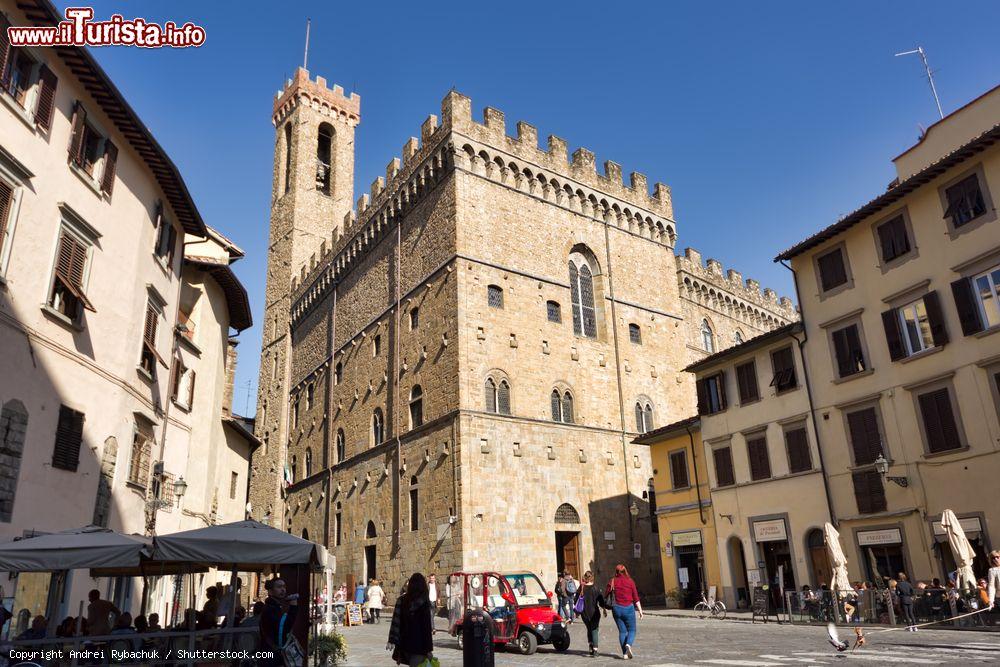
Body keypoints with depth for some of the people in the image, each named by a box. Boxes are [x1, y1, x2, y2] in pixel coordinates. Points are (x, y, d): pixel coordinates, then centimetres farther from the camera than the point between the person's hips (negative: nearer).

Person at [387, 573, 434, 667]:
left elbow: (396, 621, 1)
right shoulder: (424, 603, -13)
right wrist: (429, 648, -9)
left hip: (404, 642, 5)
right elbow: (427, 627, -13)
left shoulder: (401, 600, 1)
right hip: (419, 644, -5)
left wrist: (392, 640, 5)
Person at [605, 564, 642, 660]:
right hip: (629, 608, -1)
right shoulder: (630, 581, -2)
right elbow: (636, 597, -3)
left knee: (622, 631, 10)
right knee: (631, 630, 10)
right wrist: (640, 610, 1)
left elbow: (606, 595, 2)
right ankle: (628, 645, -17)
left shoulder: (612, 582, 1)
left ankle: (625, 653, 6)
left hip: (616, 609, 2)